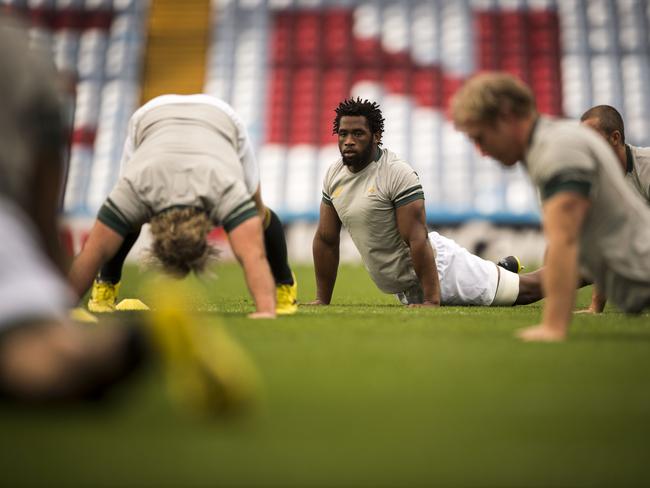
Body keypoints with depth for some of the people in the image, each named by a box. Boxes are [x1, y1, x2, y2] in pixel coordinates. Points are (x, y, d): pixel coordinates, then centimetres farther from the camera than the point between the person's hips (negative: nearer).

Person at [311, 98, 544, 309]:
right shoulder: (333, 175, -1)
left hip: (437, 265, -7)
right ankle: (504, 268, 51)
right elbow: (326, 240, 5)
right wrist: (322, 300, 4)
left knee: (523, 290, 0)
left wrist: (431, 300, -29)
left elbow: (418, 240, -26)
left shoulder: (398, 174, -22)